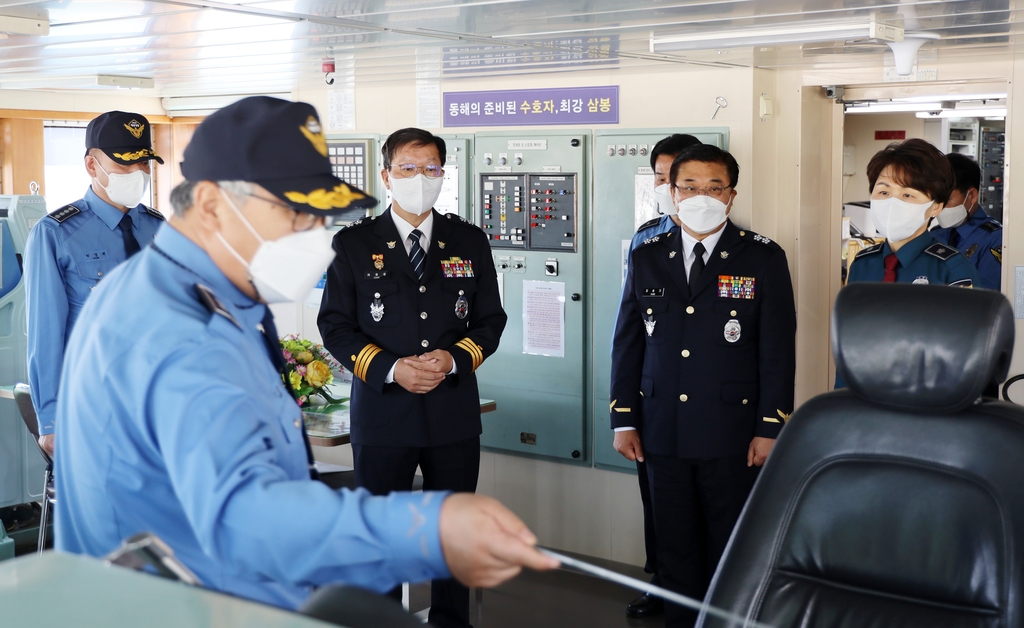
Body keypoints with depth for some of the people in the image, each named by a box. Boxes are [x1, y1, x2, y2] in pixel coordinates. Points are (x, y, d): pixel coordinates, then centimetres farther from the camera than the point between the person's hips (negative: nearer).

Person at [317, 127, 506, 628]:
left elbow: (490, 319, 9)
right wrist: (391, 368, -15)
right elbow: (334, 324, -1)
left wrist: (455, 358, -11)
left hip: (454, 412, 2)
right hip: (381, 413, -2)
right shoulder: (354, 243, 1)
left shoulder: (470, 242, 7)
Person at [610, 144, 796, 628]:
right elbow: (627, 343, 9)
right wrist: (624, 420, 5)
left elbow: (778, 351, -3)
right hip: (663, 433, 3)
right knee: (675, 549, 11)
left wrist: (770, 428, -7)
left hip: (732, 435, -2)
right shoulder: (647, 257, 7)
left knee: (732, 552, 6)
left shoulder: (764, 259, -1)